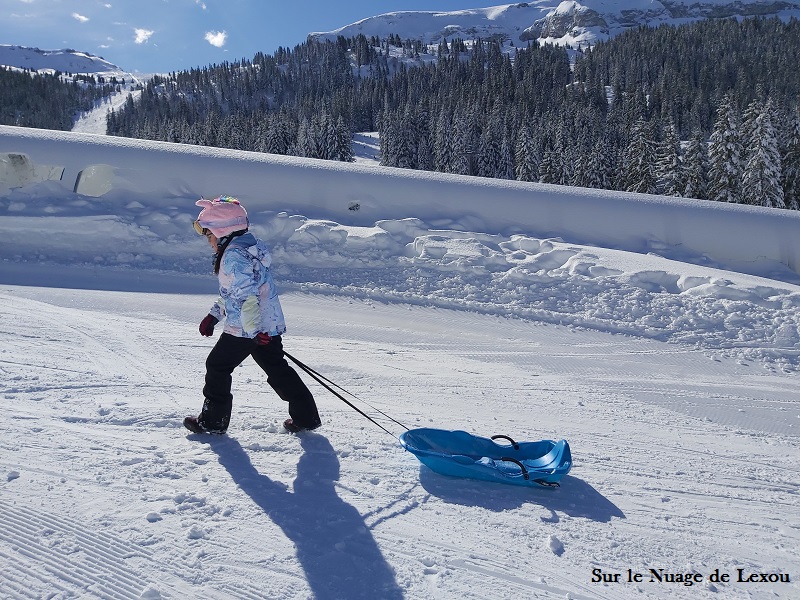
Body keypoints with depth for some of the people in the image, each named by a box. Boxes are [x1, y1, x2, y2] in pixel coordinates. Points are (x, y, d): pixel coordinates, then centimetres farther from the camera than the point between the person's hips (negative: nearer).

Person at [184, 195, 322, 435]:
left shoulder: (234, 254, -16)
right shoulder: (248, 246, 17)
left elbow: (246, 294, -25)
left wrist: (253, 329, -27)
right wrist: (214, 315, 26)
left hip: (244, 329, -9)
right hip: (270, 324, 9)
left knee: (217, 366, 7)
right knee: (277, 368, 13)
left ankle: (213, 420, 17)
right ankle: (305, 415, 15)